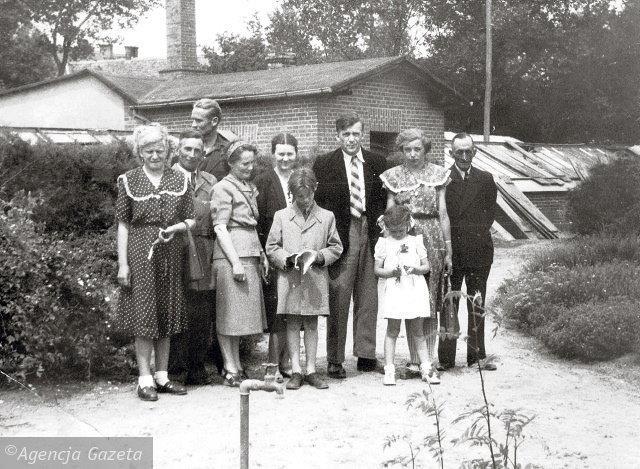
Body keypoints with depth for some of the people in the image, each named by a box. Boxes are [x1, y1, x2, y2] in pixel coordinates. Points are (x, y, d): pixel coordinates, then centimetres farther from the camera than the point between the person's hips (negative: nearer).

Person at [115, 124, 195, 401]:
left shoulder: (179, 180, 8)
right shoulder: (129, 181, 0)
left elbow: (190, 220, 10)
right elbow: (123, 224, -1)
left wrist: (175, 227, -12)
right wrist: (122, 263, -7)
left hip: (170, 253, 3)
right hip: (140, 253, -3)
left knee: (167, 316, 9)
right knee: (143, 316, -1)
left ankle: (162, 376, 19)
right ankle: (145, 380, 6)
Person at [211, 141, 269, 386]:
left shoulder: (250, 188, 19)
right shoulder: (224, 187, -5)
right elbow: (220, 228, -11)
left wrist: (261, 255, 13)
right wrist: (236, 262, -17)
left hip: (250, 255, 8)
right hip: (231, 256, -8)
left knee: (242, 312, 9)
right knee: (229, 313, -3)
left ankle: (236, 364, 15)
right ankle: (231, 369, 1)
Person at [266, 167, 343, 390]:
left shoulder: (327, 217, 6)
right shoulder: (281, 216, 6)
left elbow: (336, 247, 9)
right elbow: (271, 247, 5)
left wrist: (319, 256, -9)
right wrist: (288, 258, -12)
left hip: (316, 278, 0)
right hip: (290, 279, 0)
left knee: (311, 323, 6)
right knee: (293, 323, 2)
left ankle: (311, 370, 12)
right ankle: (295, 371, 7)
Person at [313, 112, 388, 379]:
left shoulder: (376, 163, 12)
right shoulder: (324, 164, 2)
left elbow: (384, 199, 16)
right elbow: (318, 200, 0)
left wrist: (380, 221, 2)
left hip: (370, 235, 3)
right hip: (341, 235, -3)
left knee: (368, 297, 7)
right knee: (338, 297, -3)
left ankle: (366, 354, 17)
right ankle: (335, 360, 4)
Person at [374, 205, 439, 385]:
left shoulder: (416, 241, 9)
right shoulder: (383, 243, 5)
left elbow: (426, 266, 8)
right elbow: (377, 269, 2)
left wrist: (415, 269, -12)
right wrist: (390, 272, -17)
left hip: (414, 289, 1)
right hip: (392, 289, -1)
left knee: (417, 330, 6)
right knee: (392, 329, -1)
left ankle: (426, 367, 11)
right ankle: (389, 370, 3)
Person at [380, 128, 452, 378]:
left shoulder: (437, 174, 7)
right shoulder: (394, 176, 7)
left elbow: (443, 214, 6)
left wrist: (448, 249, 2)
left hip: (432, 238, 0)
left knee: (431, 303, 1)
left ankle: (428, 359, 8)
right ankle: (415, 360, 6)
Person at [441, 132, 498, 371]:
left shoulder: (485, 179, 11)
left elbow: (490, 213, 13)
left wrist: (478, 232, 0)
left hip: (479, 250, 2)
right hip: (451, 250, -2)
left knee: (477, 305, 6)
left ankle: (477, 355, 13)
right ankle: (446, 358, 3)